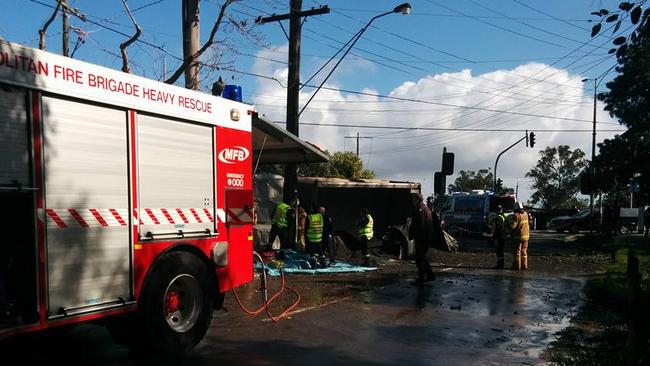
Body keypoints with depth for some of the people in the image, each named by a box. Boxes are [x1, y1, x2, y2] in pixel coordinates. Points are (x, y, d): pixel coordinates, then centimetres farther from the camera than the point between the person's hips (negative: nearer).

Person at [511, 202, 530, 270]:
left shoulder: (517, 215, -16)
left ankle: (517, 265, 2)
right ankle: (524, 265, 14)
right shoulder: (525, 214, 6)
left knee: (517, 251, 1)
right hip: (526, 235, 6)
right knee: (524, 251, 13)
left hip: (518, 236, -6)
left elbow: (514, 226, -20)